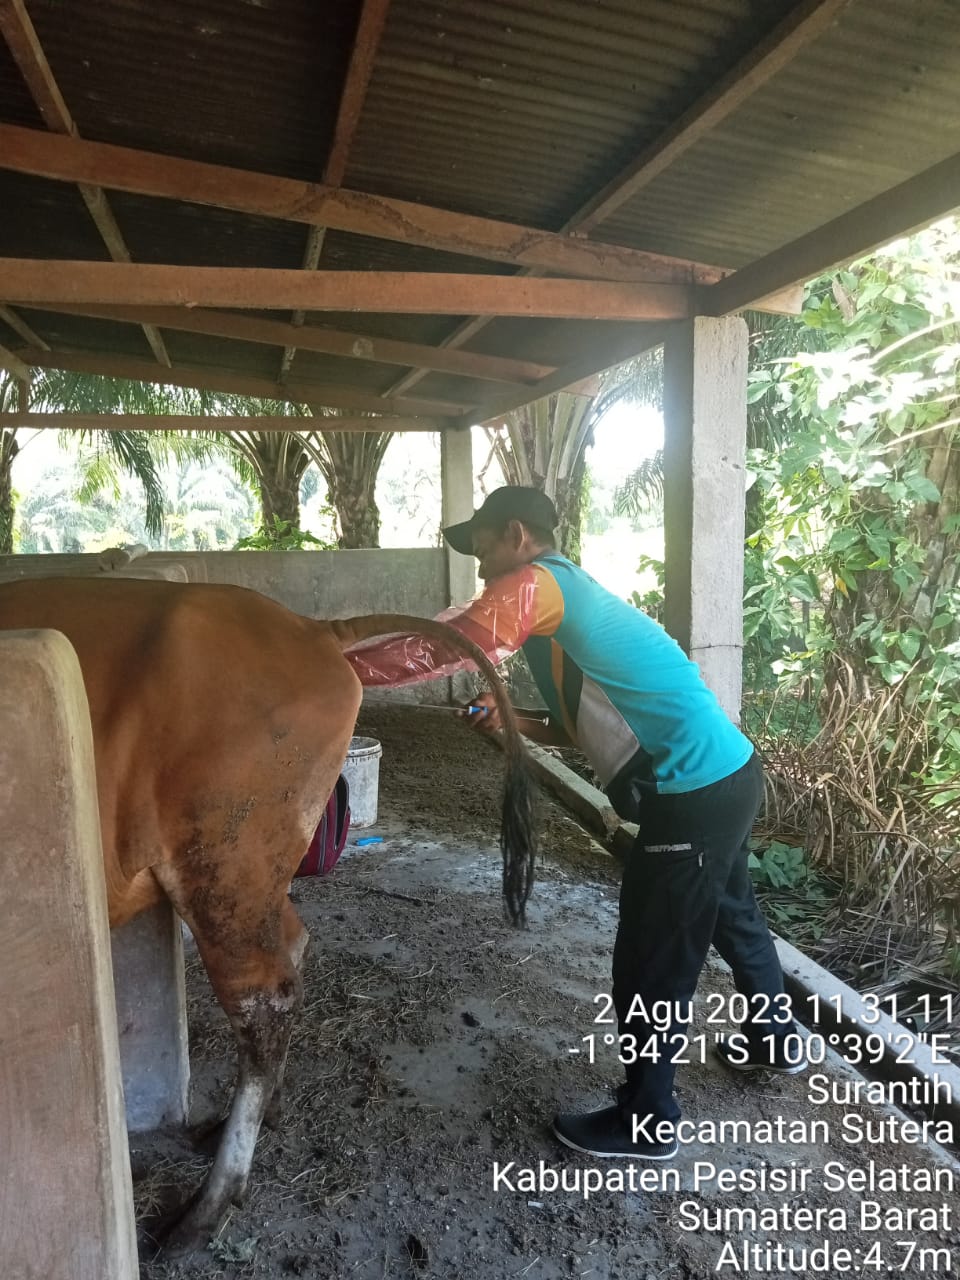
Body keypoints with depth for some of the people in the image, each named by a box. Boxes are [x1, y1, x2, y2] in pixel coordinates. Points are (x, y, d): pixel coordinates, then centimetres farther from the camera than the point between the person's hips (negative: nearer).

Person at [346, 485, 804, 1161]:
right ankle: (776, 1039, 53)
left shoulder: (533, 584, -12)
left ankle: (645, 1124, 25)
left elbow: (439, 651, -19)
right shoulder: (572, 588, 16)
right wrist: (520, 723, 7)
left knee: (652, 967, 6)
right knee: (731, 914, 30)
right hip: (729, 772, 10)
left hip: (694, 794, -10)